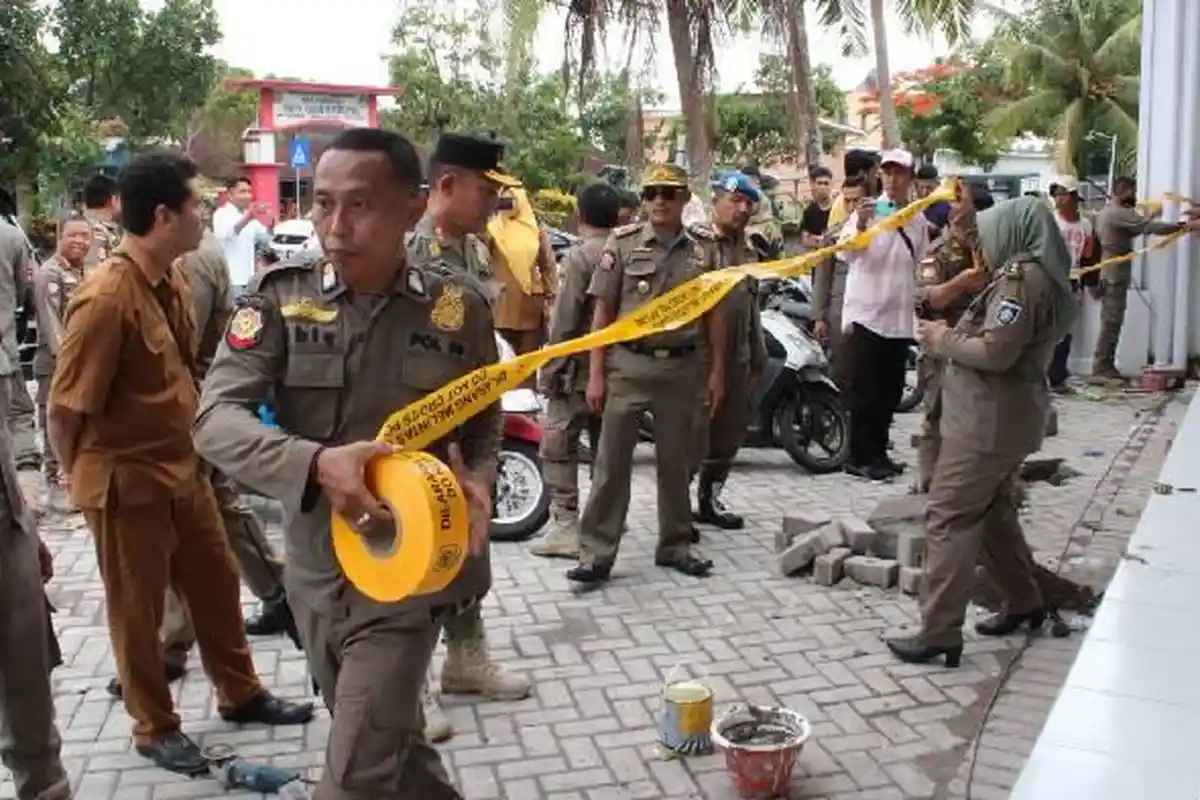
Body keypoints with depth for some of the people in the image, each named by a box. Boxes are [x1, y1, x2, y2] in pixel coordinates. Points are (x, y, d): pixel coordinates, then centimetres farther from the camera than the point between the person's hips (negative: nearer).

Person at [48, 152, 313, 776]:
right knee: (138, 609, 11)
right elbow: (66, 407, -18)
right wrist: (83, 477, -3)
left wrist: (186, 451, 15)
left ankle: (240, 694, 38)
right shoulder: (105, 297, -24)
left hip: (181, 467, 8)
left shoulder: (170, 278, 2)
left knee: (216, 583, 19)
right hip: (127, 480, -8)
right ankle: (155, 728, 30)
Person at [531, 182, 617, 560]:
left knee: (559, 447, -1)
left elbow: (564, 322, -16)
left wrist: (549, 372, -9)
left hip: (578, 369, -7)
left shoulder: (579, 256, -13)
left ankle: (565, 525, -4)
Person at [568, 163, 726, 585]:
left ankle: (675, 547, 26)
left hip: (683, 367, 2)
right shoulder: (622, 243, -2)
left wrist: (717, 371, 4)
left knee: (676, 463, 12)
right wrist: (595, 373, -6)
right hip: (628, 365, -2)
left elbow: (714, 314, 8)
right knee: (611, 463, 0)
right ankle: (596, 555, 7)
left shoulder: (704, 249, 4)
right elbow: (603, 311, -1)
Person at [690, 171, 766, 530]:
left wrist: (758, 358, 19)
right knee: (693, 432, -4)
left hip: (737, 358, 7)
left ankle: (710, 498, 27)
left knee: (730, 432, 13)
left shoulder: (749, 253, 18)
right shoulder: (695, 242, -7)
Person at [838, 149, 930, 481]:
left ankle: (878, 452, 22)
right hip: (865, 314, -6)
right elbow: (848, 252, -21)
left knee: (890, 392, 11)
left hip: (899, 319, 6)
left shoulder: (918, 220, 11)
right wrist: (859, 224, -40)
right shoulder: (868, 209, -7)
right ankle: (860, 456, 6)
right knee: (864, 391, -2)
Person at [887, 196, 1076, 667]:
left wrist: (944, 341, -9)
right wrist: (953, 335, 7)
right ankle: (1024, 601, 35)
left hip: (988, 420, -11)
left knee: (949, 518, -9)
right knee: (992, 510, 23)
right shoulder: (1039, 276, 16)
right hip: (1009, 417, 11)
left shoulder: (1021, 278, -16)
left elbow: (995, 352, -24)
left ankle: (939, 633, -9)